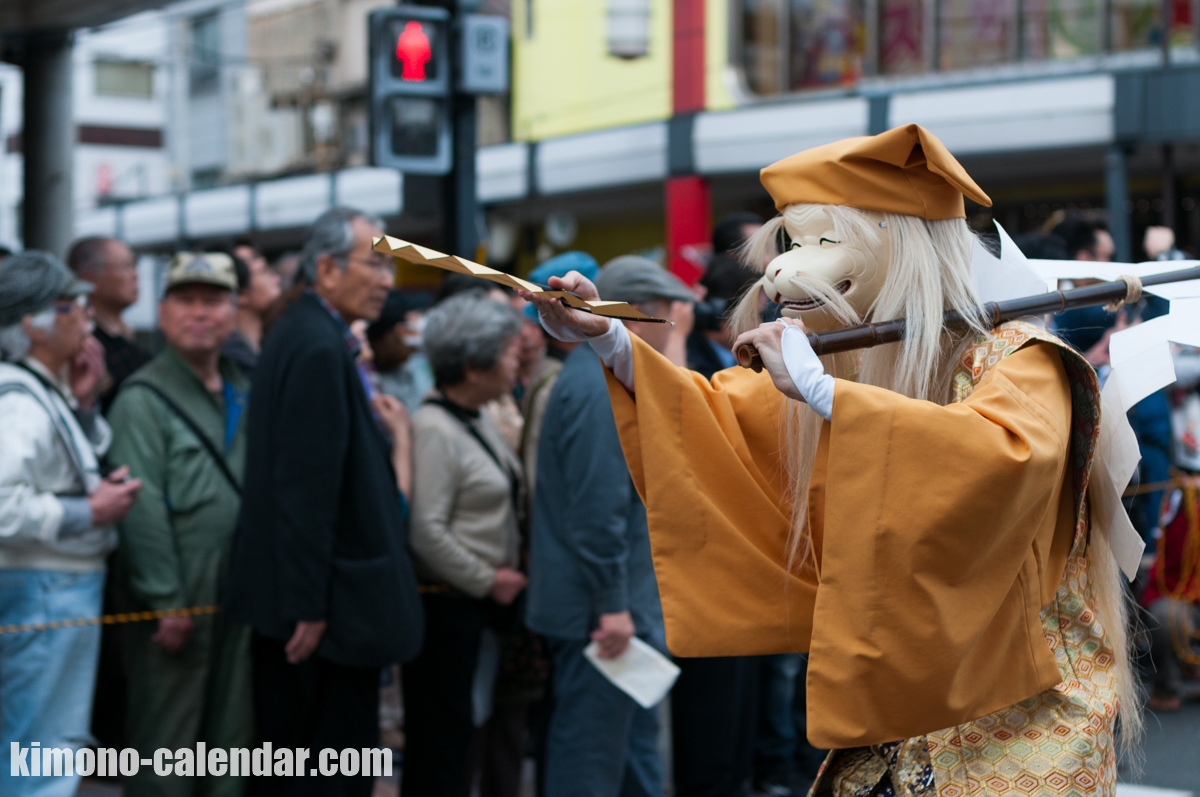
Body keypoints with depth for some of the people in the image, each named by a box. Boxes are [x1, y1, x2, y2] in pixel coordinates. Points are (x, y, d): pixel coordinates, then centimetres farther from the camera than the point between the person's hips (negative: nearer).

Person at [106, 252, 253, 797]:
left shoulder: (244, 394, 14)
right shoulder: (143, 399, -7)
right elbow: (142, 508, -14)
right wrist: (167, 603, -18)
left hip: (238, 596, 7)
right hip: (176, 603, -6)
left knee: (231, 736, 12)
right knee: (166, 738, -1)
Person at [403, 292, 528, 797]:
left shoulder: (478, 421, 12)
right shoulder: (434, 429, -17)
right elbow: (426, 531, -23)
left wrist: (507, 574, 10)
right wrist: (487, 581, -14)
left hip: (482, 604, 9)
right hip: (447, 606, -9)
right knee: (440, 735, -2)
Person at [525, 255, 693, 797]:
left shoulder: (598, 373, 13)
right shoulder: (601, 388, -20)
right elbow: (597, 505, -25)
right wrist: (612, 607, -24)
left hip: (619, 602, 11)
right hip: (598, 610, -11)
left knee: (636, 737, 20)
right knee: (591, 753, -3)